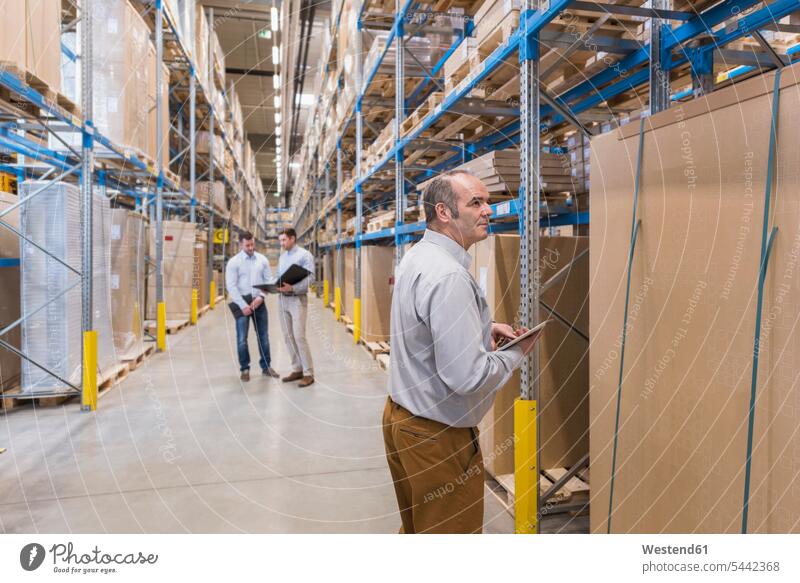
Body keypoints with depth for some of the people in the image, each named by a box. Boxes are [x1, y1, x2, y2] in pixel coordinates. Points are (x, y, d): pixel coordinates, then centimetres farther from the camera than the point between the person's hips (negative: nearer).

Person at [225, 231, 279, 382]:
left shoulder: (262, 260, 4)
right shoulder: (234, 262, -6)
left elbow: (269, 280, 4)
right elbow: (231, 286, -11)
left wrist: (261, 297, -11)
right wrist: (243, 305, -16)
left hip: (258, 301, 3)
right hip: (242, 303, -3)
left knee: (263, 336, 8)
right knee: (242, 338, 1)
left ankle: (266, 367, 19)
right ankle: (244, 369, 14)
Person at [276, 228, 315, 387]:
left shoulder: (305, 255, -7)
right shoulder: (282, 257, 17)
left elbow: (310, 277, -16)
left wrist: (293, 288, -29)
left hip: (298, 299, -7)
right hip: (282, 299, 7)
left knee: (299, 336, -11)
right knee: (288, 336, 8)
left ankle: (308, 373, -3)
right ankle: (297, 369, 17)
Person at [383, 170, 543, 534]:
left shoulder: (416, 257, 5)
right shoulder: (449, 276, -26)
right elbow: (467, 376, -29)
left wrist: (485, 329, 5)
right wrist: (517, 353, -11)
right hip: (437, 435, -9)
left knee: (416, 528, 24)